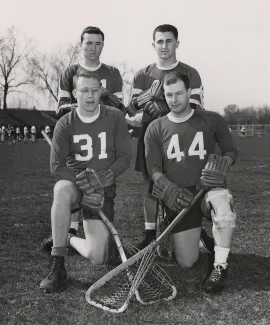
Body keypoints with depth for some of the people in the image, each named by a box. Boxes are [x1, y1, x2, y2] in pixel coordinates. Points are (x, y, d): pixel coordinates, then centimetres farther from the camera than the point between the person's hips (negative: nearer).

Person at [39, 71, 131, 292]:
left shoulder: (115, 118, -4)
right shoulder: (65, 124, -5)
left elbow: (125, 157, -4)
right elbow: (57, 166, -8)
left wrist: (103, 177, -22)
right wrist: (83, 182, -25)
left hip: (103, 190, 1)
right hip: (74, 184, 0)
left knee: (97, 258, -13)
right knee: (62, 190, -41)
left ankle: (70, 240, 24)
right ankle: (57, 267, -29)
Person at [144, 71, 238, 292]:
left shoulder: (212, 120, 3)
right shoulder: (156, 129, 6)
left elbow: (231, 151, 9)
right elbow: (153, 168, 3)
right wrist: (169, 189, -17)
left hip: (209, 187, -1)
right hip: (179, 196, 1)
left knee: (222, 204, -40)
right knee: (186, 262, -6)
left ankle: (220, 266, -19)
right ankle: (198, 233, 30)